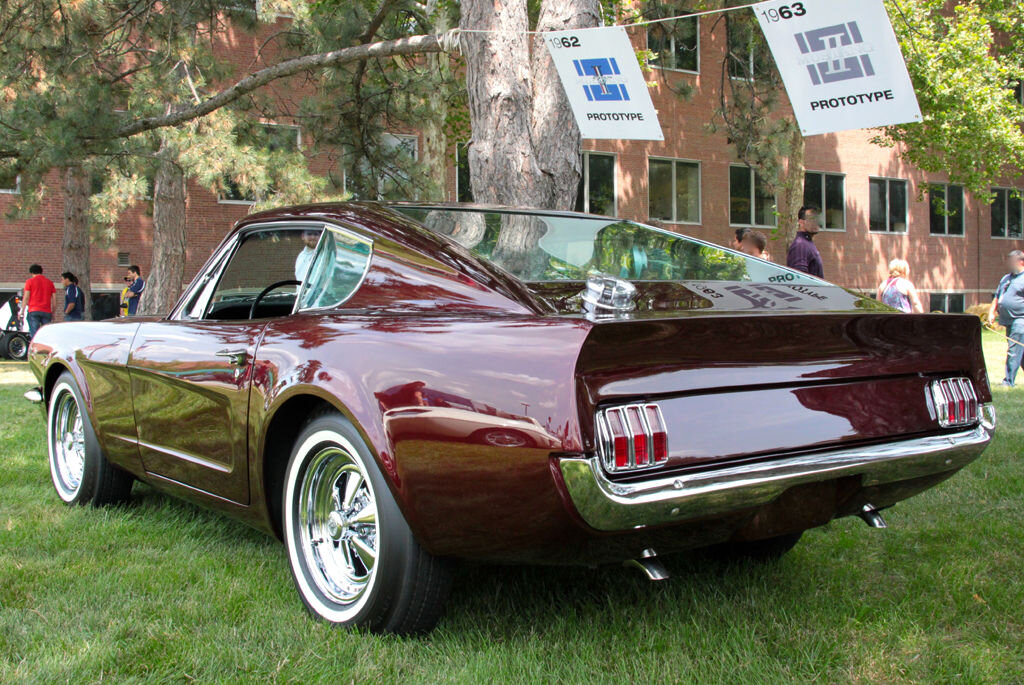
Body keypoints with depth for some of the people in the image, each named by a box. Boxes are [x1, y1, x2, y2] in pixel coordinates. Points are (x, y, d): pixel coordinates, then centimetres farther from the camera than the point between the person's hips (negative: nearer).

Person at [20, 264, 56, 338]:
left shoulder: (30, 281, 3)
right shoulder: (49, 282, 11)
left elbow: (26, 297, -1)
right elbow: (53, 299, 9)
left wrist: (22, 311, 5)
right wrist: (53, 313, 15)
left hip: (33, 311, -2)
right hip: (47, 312, 3)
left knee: (34, 334, -6)